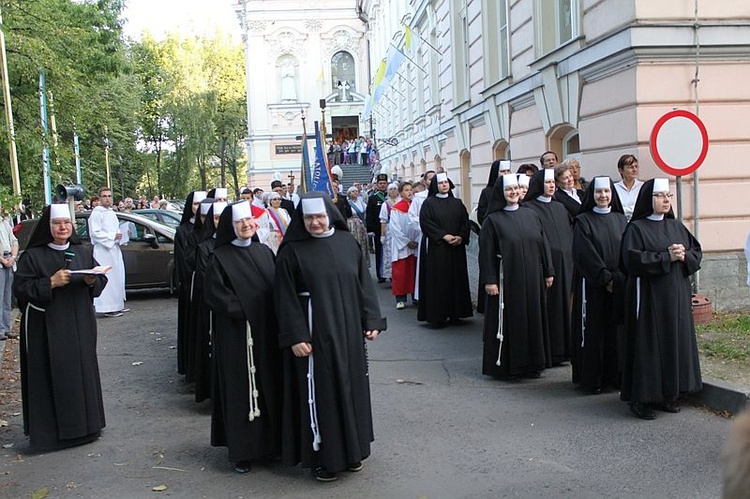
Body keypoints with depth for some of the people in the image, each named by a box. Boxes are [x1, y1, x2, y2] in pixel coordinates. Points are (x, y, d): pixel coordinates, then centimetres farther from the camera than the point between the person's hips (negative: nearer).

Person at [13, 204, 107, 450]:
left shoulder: (82, 252, 10)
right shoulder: (33, 256, -3)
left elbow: (102, 279, 14)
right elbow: (20, 288, -8)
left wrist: (92, 281, -8)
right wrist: (50, 283, -19)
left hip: (79, 325, 4)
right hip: (46, 327, -4)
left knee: (82, 371, 7)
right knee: (52, 377, -4)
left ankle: (83, 424, 20)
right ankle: (49, 429, 6)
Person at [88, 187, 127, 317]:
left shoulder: (111, 213, 17)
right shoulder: (96, 214, -10)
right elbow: (95, 233, -16)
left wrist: (120, 235, 8)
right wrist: (113, 236, -19)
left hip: (114, 249, 9)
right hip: (103, 251, -9)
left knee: (118, 277, 12)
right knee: (106, 278, -10)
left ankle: (117, 305, 20)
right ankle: (107, 308, -8)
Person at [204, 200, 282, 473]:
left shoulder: (264, 252, 10)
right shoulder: (220, 258, -4)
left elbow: (277, 288, 13)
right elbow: (214, 295, -10)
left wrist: (274, 314, -2)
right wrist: (242, 310, -15)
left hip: (266, 331, 5)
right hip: (236, 335, -5)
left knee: (269, 386, 9)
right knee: (241, 390, -1)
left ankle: (270, 441, 22)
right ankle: (242, 449, 9)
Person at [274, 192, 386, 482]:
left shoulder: (348, 243, 3)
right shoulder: (292, 251, -7)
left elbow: (364, 284, 8)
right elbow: (285, 297, -9)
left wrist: (372, 320, 2)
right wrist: (295, 336, -15)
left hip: (348, 330, 4)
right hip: (314, 333, -4)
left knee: (351, 386, 13)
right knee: (320, 392, 2)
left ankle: (351, 449, 29)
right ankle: (322, 457, 16)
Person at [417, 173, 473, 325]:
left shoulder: (457, 203, 13)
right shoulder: (429, 203, -1)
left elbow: (465, 221, 8)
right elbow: (425, 223, -10)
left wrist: (461, 236, -10)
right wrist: (444, 235, -16)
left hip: (456, 248, 5)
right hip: (436, 248, -4)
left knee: (456, 278, 5)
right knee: (438, 280, -5)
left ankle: (455, 312, 11)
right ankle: (437, 315, -1)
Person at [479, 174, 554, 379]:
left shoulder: (531, 215, 9)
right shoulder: (493, 220, -4)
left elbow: (543, 244, 11)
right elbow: (486, 252, -7)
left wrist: (549, 272, 7)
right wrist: (489, 280, -13)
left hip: (532, 279, 4)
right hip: (506, 279, -4)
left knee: (533, 318, 9)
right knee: (508, 320, 1)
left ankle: (532, 363, 20)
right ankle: (505, 365, 11)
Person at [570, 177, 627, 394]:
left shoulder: (620, 220, 10)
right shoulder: (583, 221, -2)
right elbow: (585, 254, -10)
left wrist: (619, 278, -9)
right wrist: (605, 278, -15)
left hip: (619, 285, 4)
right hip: (592, 284, -4)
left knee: (617, 329, 6)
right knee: (594, 329, 0)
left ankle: (616, 376, 16)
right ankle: (592, 379, 7)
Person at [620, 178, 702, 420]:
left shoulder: (676, 227, 14)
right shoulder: (636, 228, -5)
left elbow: (697, 251, 14)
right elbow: (633, 259, -17)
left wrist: (684, 256, -9)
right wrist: (667, 257, -18)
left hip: (676, 296, 7)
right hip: (648, 296, -6)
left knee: (676, 341, 8)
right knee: (648, 344, -5)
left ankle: (668, 394, 18)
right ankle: (641, 397, 2)